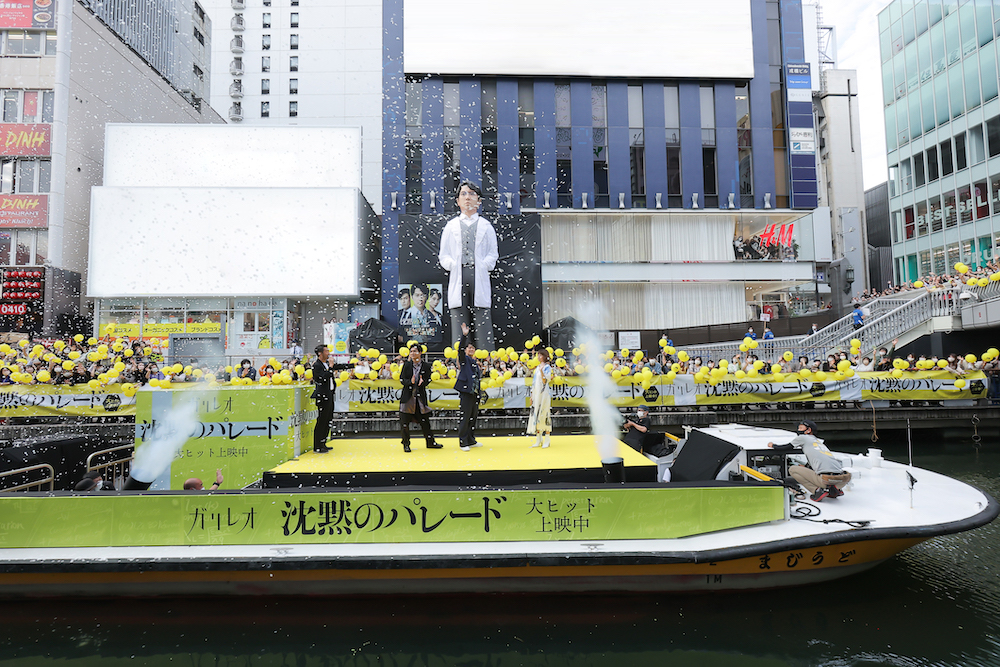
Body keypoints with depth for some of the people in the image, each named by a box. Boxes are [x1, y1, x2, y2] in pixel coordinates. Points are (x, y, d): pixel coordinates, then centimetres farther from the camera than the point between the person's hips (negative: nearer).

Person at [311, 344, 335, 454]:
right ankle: (317, 447, 2)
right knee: (321, 421, -6)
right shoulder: (317, 365, -12)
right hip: (322, 397, -9)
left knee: (328, 420, 14)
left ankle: (322, 444, 24)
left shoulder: (327, 363, 15)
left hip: (329, 395, 9)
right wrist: (330, 368, -20)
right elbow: (323, 379, -25)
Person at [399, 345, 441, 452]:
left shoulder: (426, 366, 1)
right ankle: (406, 444, 14)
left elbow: (428, 380, -1)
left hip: (420, 396, 0)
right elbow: (402, 380, -3)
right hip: (407, 396, 0)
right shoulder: (407, 365, 1)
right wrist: (410, 382, -23)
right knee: (404, 421, 0)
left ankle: (430, 442, 20)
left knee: (425, 420, 6)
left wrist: (422, 382, -23)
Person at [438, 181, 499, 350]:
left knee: (483, 327, -6)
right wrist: (453, 265, -3)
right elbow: (443, 255, 14)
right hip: (457, 278, 1)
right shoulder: (451, 226, 17)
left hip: (479, 278, -1)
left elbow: (493, 254, 10)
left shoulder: (486, 226, 15)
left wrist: (483, 265, -6)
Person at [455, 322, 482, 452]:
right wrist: (464, 335, -29)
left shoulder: (475, 363, 21)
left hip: (474, 393, 7)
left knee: (473, 417, 12)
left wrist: (481, 372, 10)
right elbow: (460, 349, -19)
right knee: (465, 418, -6)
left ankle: (471, 440, 22)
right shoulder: (464, 359, 1)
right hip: (466, 392, -7)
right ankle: (463, 442, 0)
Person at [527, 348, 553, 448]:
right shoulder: (537, 367, 15)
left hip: (544, 394, -7)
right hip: (537, 395, 7)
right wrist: (532, 395, 13)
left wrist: (541, 371, -27)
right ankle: (538, 440, 13)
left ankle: (546, 441, 1)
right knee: (536, 415, 6)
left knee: (544, 415, -6)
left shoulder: (547, 367, -6)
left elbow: (545, 381, -17)